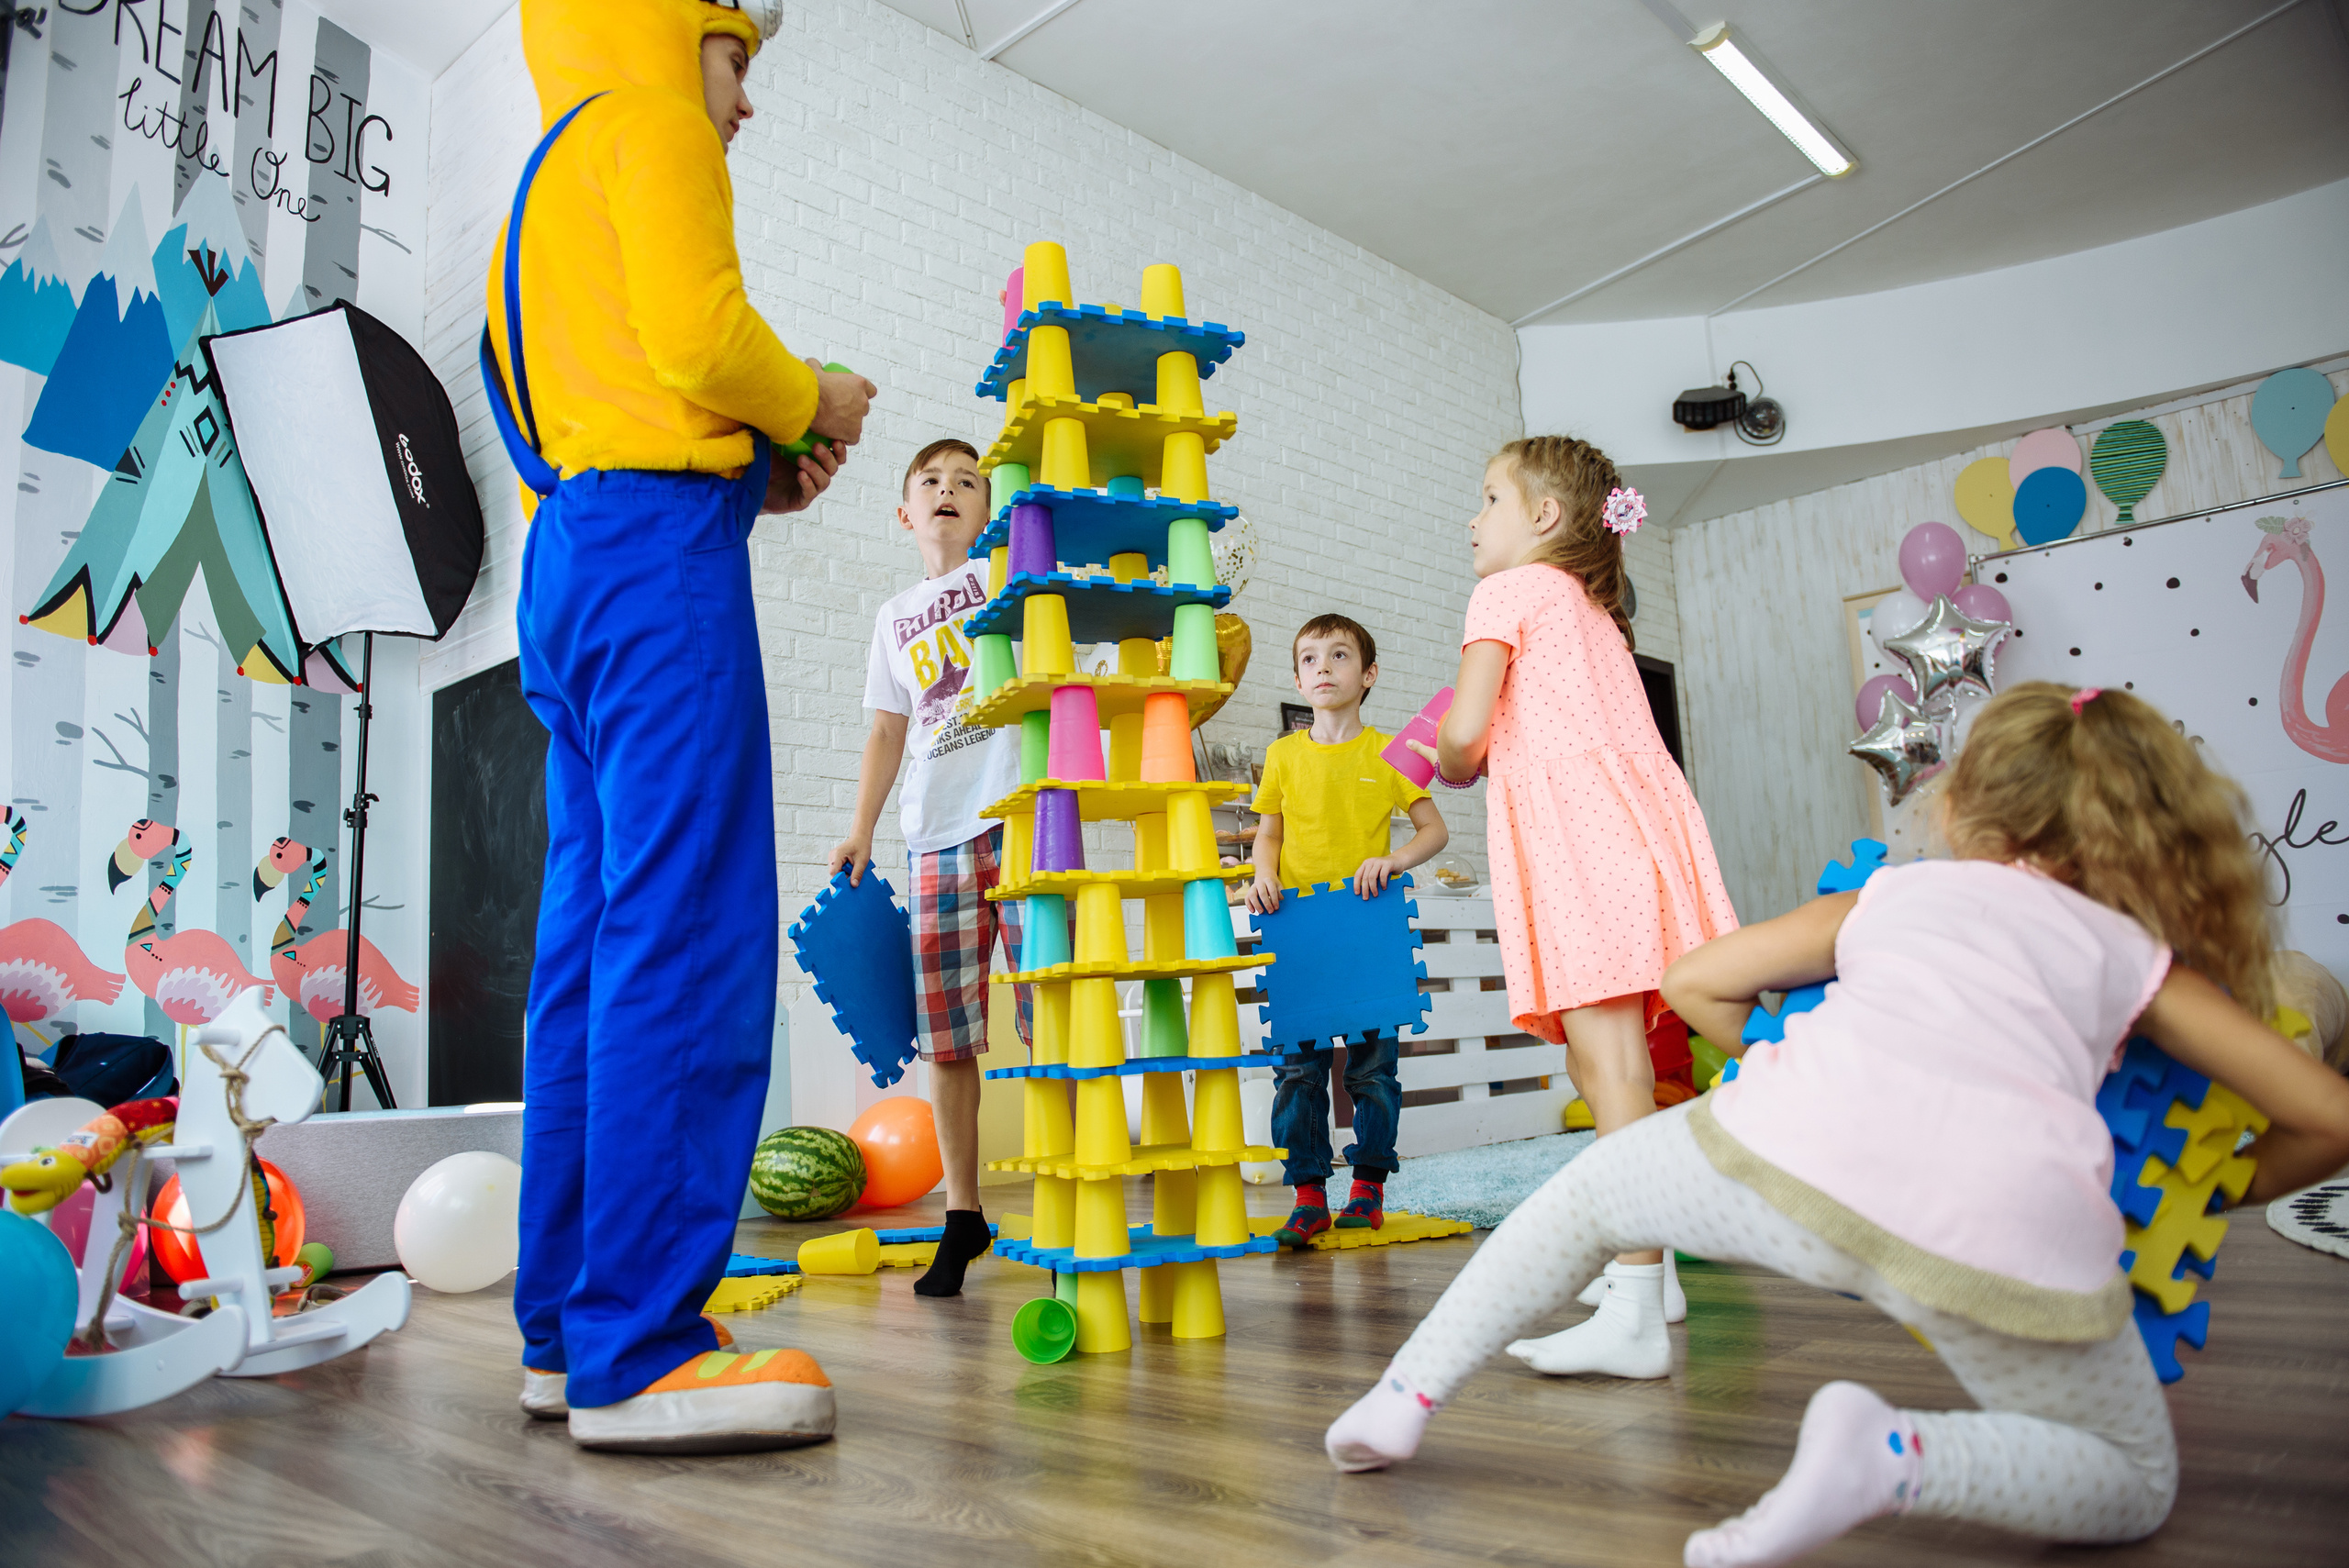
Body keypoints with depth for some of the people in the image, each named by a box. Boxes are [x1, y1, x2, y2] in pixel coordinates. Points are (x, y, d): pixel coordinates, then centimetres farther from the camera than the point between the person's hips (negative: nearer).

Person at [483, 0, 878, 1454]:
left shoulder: (550, 185, 31)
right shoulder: (647, 122, 4)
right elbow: (698, 336, -14)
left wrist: (761, 468, 14)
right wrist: (815, 403, 4)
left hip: (569, 552, 10)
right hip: (657, 538, -10)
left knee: (596, 939, 5)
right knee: (685, 938, -14)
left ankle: (570, 1327, 9)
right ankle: (641, 1350, -13)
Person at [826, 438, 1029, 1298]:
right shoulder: (894, 618, 23)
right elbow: (889, 730, 22)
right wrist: (860, 831, 15)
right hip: (936, 836, 4)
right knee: (945, 1034, 2)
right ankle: (963, 1212, 15)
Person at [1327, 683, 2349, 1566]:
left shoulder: (1895, 890, 30)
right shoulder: (2137, 954, 28)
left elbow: (1695, 980, 33)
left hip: (1791, 1158, 1)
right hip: (2010, 1233, -1)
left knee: (1589, 1191, 30)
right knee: (2137, 1484, 25)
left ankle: (1404, 1395, 24)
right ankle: (1897, 1455, -5)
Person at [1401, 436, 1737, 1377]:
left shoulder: (1509, 590, 3)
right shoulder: (1596, 611, 29)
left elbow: (1464, 731, -8)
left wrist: (1453, 766, 13)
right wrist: (1492, 756, 27)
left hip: (1578, 834, -9)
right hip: (1630, 824, 9)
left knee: (1609, 1066, -15)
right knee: (1599, 1064, 16)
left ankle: (1633, 1316, -18)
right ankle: (1650, 1269, 27)